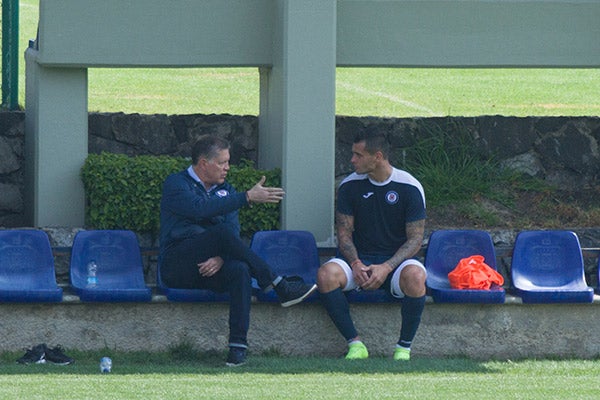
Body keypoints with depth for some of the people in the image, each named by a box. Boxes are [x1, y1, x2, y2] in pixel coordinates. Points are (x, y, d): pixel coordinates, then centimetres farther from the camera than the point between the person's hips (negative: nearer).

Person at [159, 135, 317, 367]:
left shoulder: (225, 189, 20)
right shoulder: (176, 184, 2)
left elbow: (234, 232, 5)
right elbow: (200, 208, -20)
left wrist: (221, 258, -17)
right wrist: (248, 198, -23)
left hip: (212, 266, 5)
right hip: (176, 267, -5)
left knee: (239, 270, -33)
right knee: (222, 232, -32)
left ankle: (238, 345, -41)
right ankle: (279, 286, -28)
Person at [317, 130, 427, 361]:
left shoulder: (410, 188, -5)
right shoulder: (350, 186, 3)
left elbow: (415, 239, -6)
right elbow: (344, 232, 4)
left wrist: (387, 268, -21)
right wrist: (356, 264, -17)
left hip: (396, 260, -2)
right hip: (359, 258, 2)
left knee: (415, 276, -37)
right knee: (326, 274, -30)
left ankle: (404, 348, -20)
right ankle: (355, 344, -20)